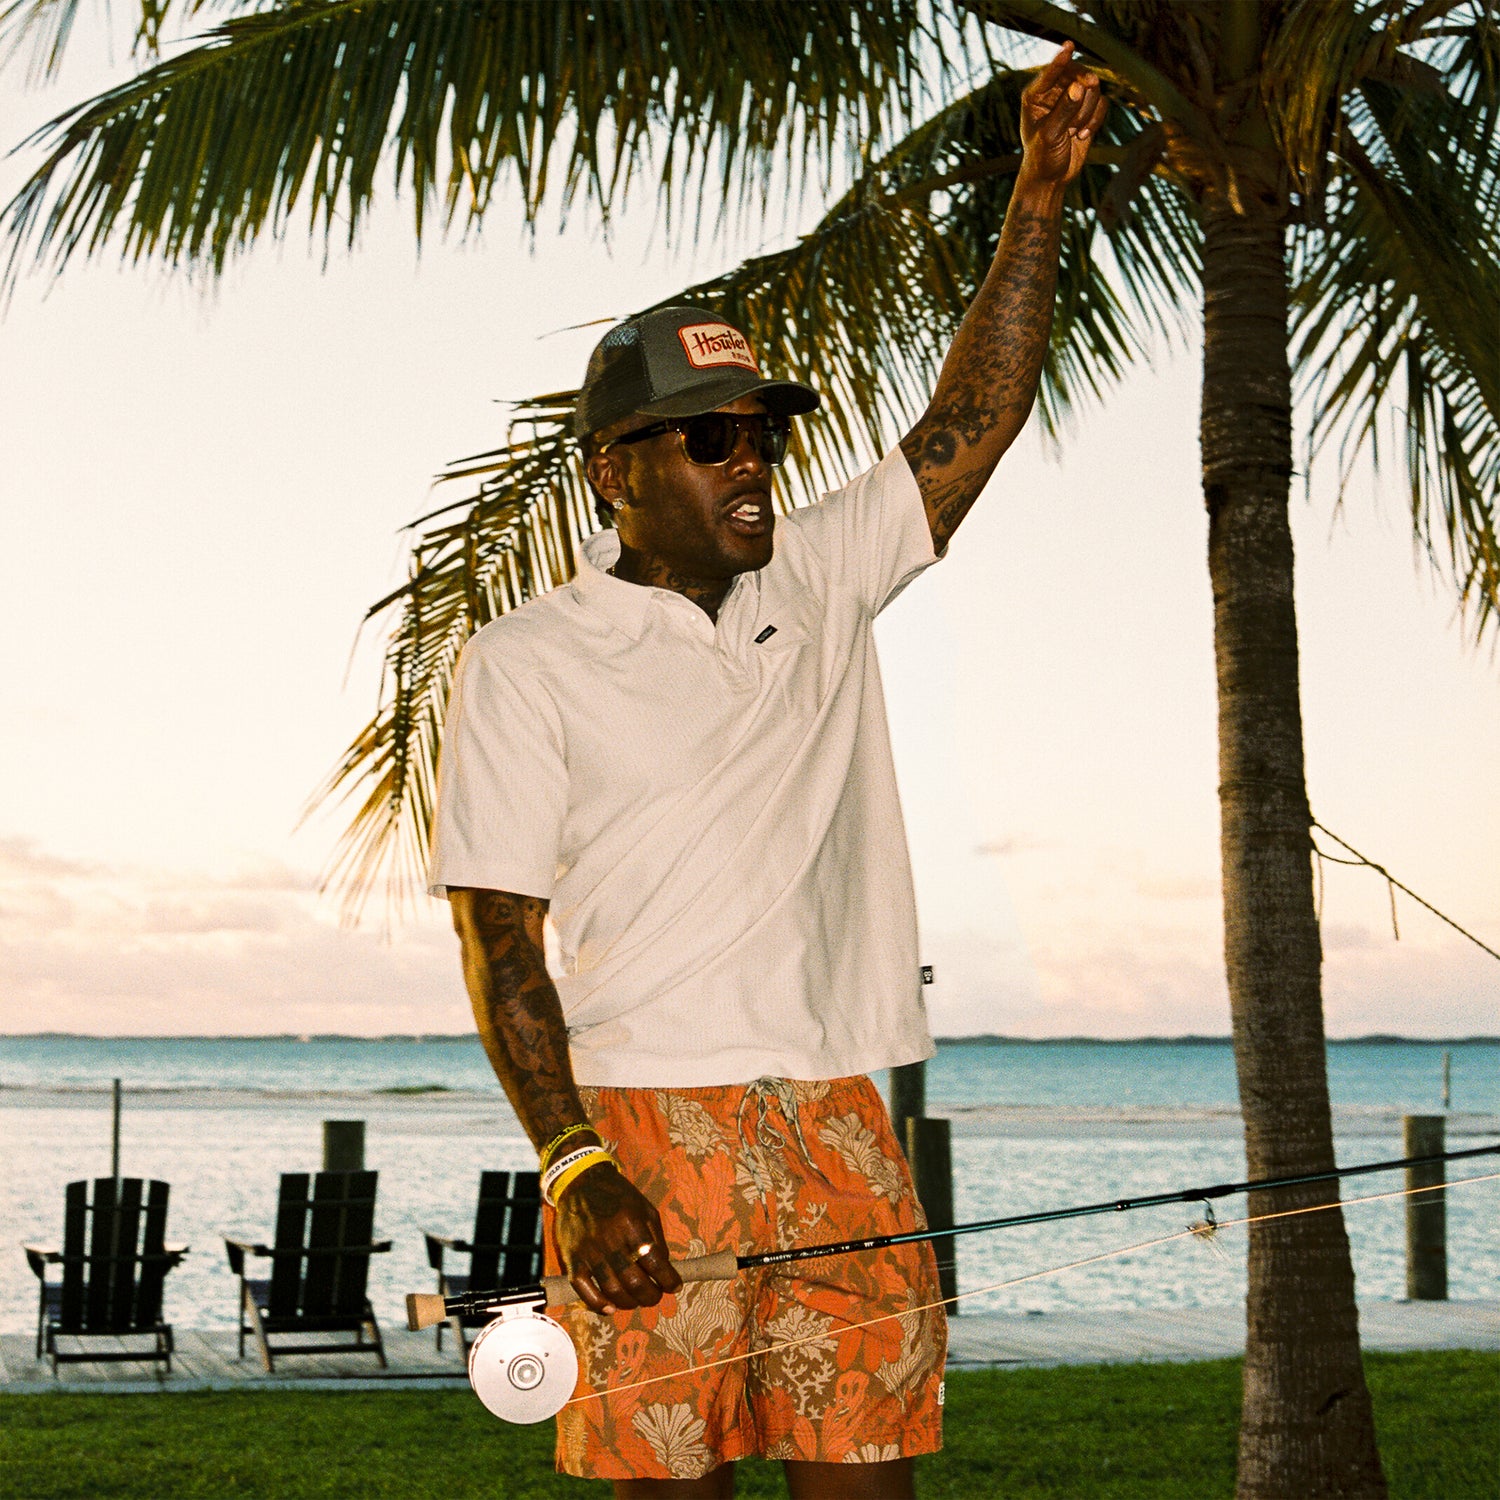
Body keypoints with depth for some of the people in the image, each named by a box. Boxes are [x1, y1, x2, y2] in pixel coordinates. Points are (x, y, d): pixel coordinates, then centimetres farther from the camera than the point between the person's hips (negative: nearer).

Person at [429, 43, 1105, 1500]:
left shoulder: (818, 583, 14)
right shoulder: (526, 663, -1)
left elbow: (969, 424, 11)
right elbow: (501, 947, -4)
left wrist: (1039, 193, 4)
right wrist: (573, 1168, -15)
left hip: (841, 1118, 4)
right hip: (650, 1121, -4)